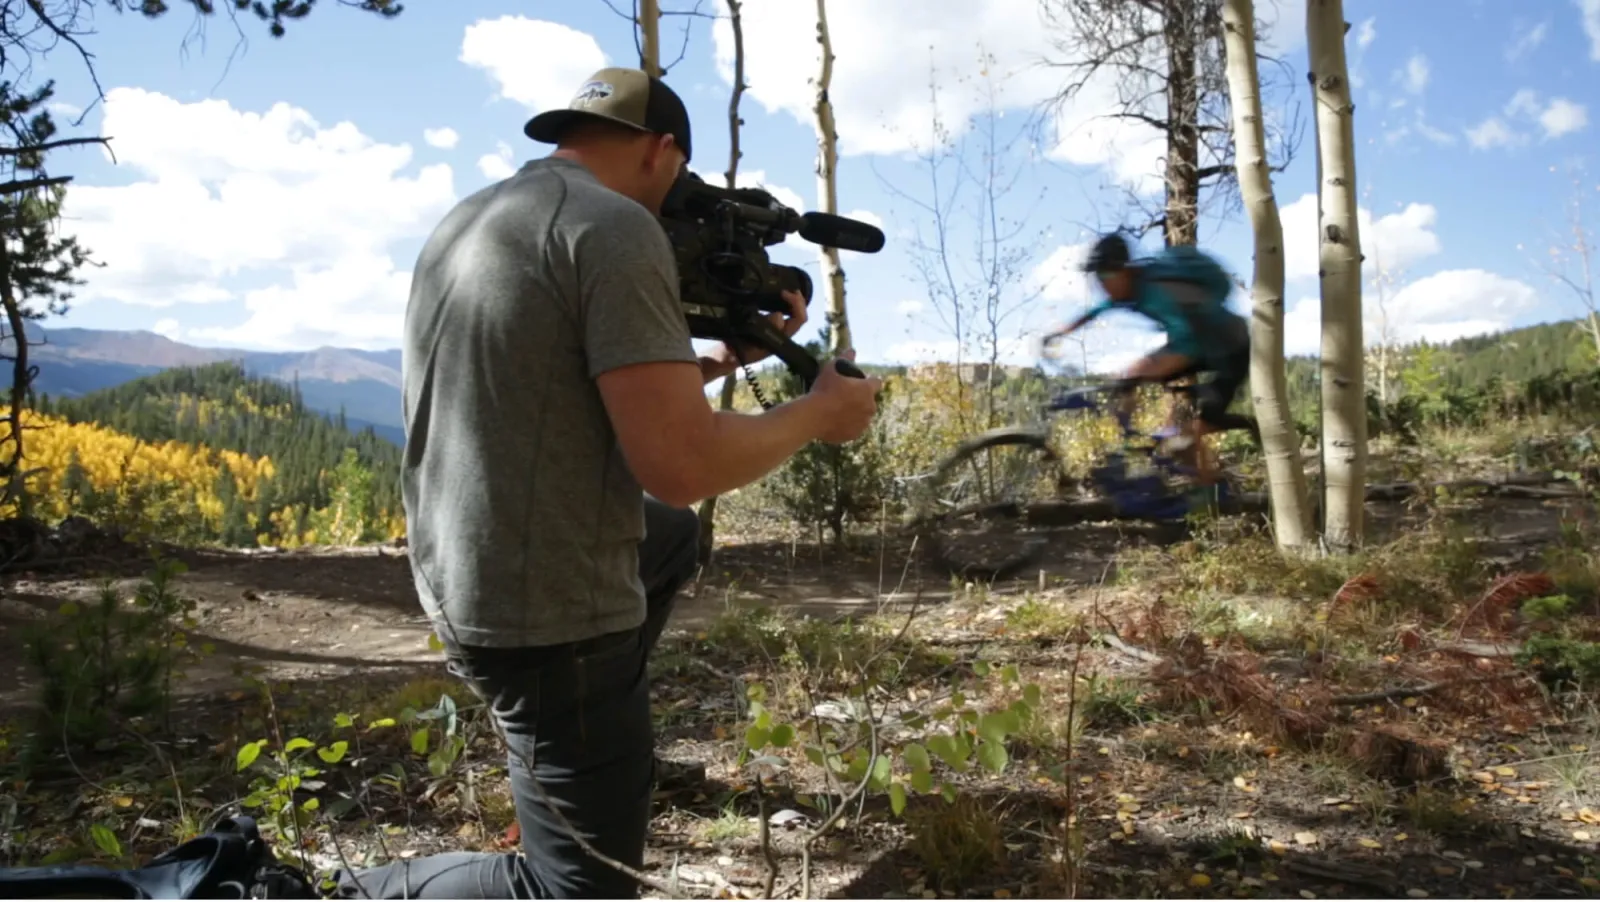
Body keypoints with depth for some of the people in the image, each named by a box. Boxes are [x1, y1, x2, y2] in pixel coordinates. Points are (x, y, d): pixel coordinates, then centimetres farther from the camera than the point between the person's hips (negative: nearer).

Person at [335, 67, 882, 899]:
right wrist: (817, 412, -6)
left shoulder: (466, 219, 10)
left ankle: (603, 738, 34)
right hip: (548, 618, -9)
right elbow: (681, 466, -23)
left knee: (674, 536, 33)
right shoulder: (616, 228, -18)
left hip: (459, 582, 9)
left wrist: (718, 361, 17)